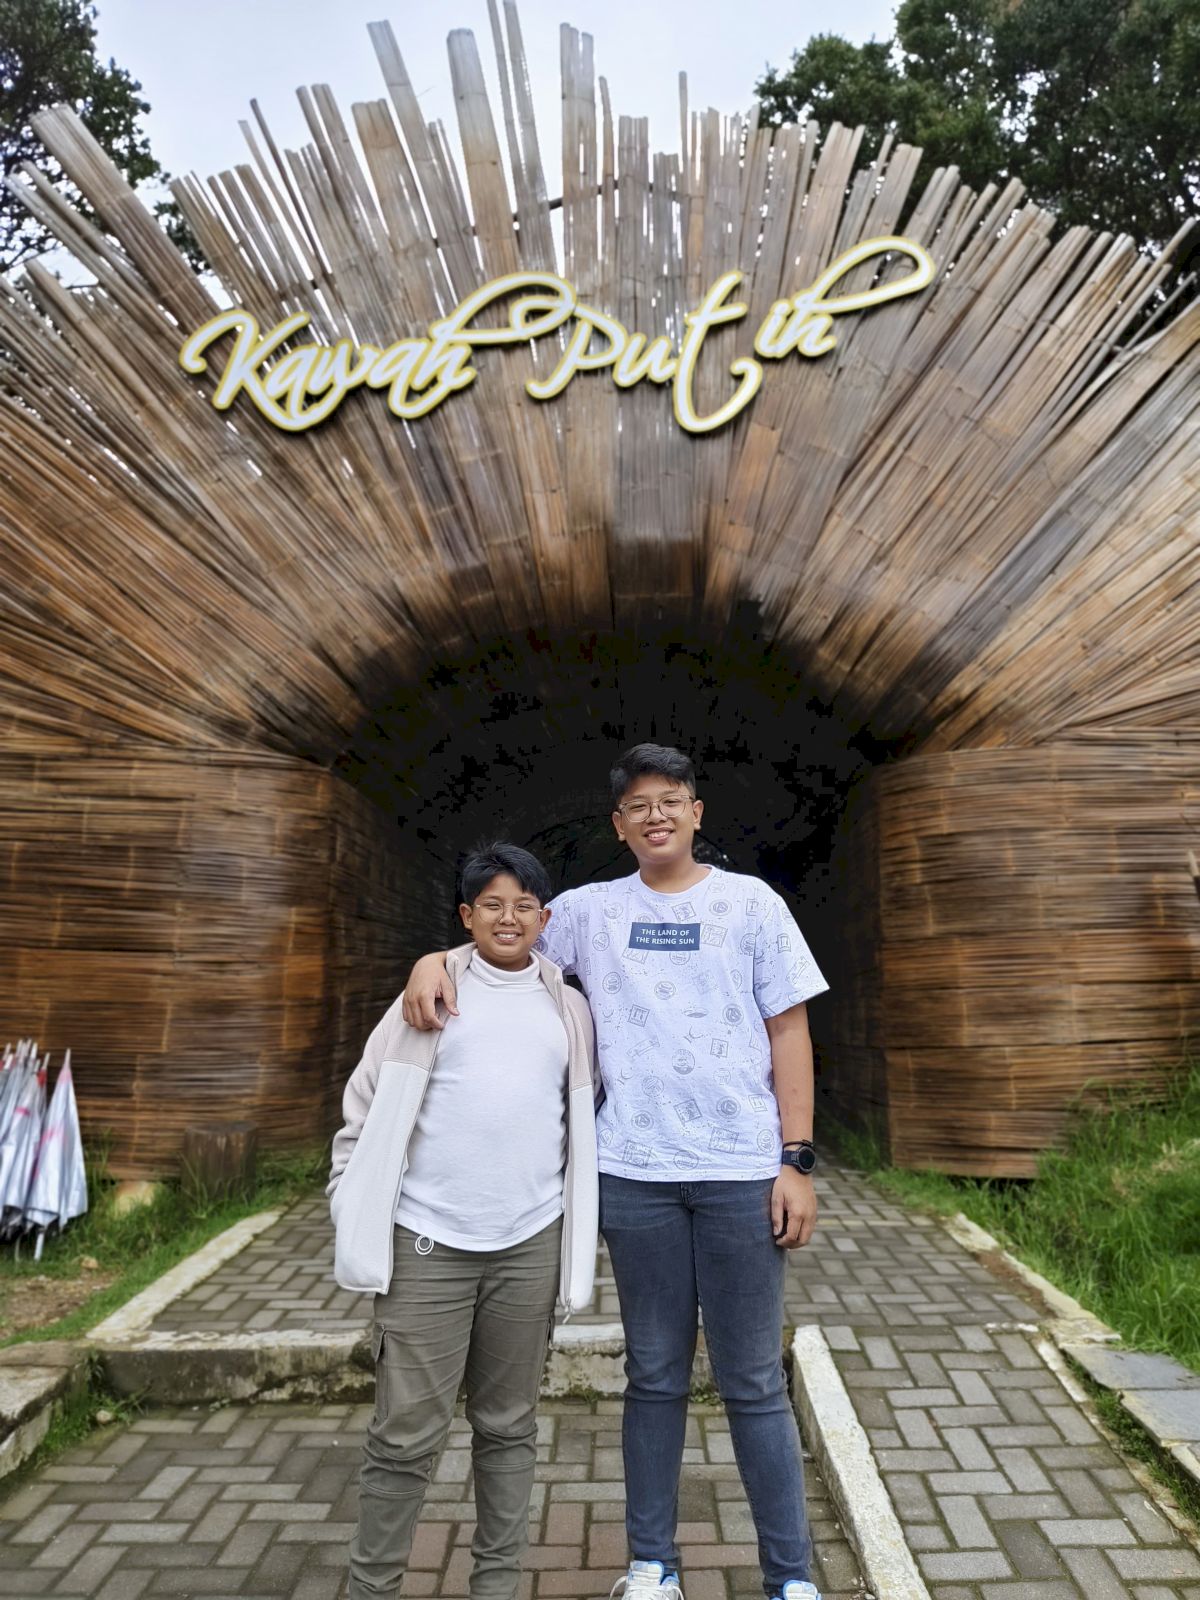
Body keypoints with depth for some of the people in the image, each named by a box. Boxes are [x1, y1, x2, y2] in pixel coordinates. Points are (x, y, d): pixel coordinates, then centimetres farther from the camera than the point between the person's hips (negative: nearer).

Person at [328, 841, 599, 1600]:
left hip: (530, 1246, 2)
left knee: (509, 1425, 14)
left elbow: (584, 1123, 14)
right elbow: (366, 1107, 2)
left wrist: (580, 1224, 11)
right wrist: (355, 1215, -2)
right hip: (428, 1245, -2)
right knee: (406, 1433, 4)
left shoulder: (569, 1010, 7)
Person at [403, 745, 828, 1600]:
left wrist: (797, 1160, -4)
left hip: (742, 1172, -1)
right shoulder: (591, 911, 5)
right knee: (655, 1375, 15)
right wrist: (434, 960, -10)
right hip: (635, 1174, 2)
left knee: (754, 1381, 9)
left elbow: (788, 1030, 1)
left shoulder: (750, 902, 1)